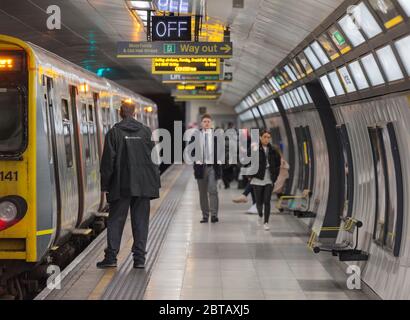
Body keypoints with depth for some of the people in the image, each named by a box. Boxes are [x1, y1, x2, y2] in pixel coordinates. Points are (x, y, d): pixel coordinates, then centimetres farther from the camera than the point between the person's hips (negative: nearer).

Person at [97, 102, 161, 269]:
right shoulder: (146, 131, 4)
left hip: (121, 186, -2)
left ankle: (111, 257, 4)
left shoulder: (114, 132, -3)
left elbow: (108, 160, -4)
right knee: (140, 221, 6)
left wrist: (105, 185, 2)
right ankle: (139, 258, 4)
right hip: (143, 185, 2)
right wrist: (156, 183, 10)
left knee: (115, 220, 6)